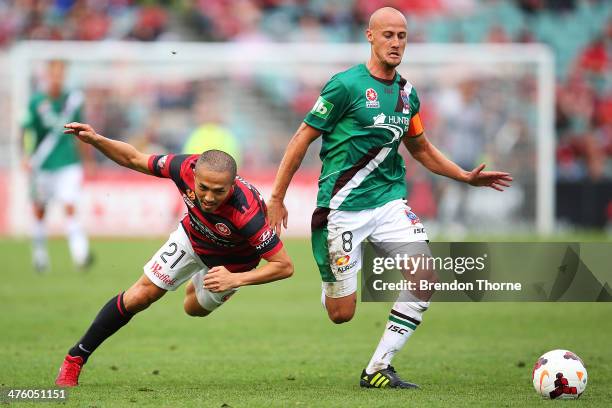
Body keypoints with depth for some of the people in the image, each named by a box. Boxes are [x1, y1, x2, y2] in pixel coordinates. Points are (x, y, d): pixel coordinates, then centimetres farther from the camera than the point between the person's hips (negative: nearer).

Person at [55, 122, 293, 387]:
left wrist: (236, 279, -45)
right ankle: (75, 358, 14)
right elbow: (135, 160, -19)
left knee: (195, 308, 24)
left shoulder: (246, 214, -47)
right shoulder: (187, 168, -37)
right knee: (139, 297, -3)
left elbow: (284, 266, -37)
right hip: (192, 236, 2)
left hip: (229, 262, -2)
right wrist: (95, 140, -32)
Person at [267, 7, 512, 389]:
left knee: (426, 279, -14)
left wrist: (467, 177, 14)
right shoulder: (347, 85, -11)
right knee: (341, 314, -4)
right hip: (343, 207, -5)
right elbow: (303, 139, -6)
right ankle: (329, 280, 35)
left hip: (389, 200, 6)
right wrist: (276, 199, -6)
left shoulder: (407, 92, 8)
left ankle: (378, 369, -2)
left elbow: (421, 148, 24)